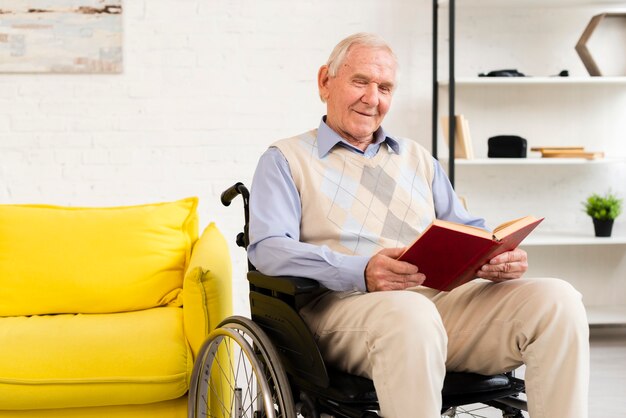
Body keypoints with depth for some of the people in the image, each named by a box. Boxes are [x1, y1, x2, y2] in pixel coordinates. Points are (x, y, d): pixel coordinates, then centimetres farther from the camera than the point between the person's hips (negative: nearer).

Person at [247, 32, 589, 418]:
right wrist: (362, 272, -22)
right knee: (410, 314, -40)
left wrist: (502, 257, -4)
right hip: (345, 302, -4)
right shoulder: (286, 159, 12)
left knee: (557, 299, -20)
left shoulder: (417, 158, 28)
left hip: (441, 297, 5)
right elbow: (268, 248, -4)